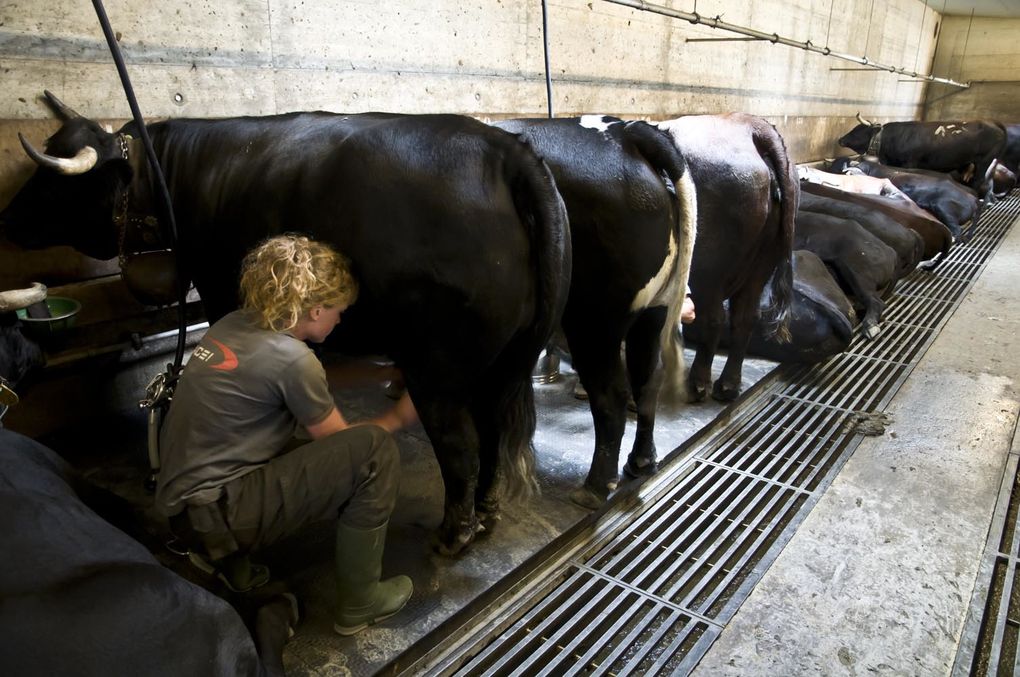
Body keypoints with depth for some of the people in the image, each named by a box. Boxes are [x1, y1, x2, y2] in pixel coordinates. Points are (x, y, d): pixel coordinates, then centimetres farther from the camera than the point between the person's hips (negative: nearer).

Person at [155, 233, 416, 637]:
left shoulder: (234, 324, 4)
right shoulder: (290, 357, -19)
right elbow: (338, 438, -4)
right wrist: (398, 417, 11)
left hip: (179, 497, 9)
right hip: (213, 513, -9)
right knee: (374, 450, -15)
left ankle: (223, 557, 19)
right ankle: (359, 602, 1)